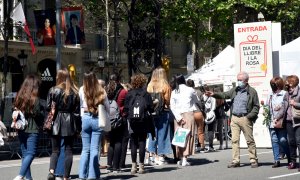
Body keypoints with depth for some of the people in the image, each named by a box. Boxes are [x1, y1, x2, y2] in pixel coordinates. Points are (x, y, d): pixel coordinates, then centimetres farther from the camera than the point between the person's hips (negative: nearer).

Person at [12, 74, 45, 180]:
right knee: (31, 153, -3)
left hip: (21, 129, 6)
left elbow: (15, 110, 7)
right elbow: (38, 114, -11)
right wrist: (42, 110, 6)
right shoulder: (35, 99, -13)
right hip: (32, 129, -6)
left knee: (25, 154, 13)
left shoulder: (19, 97, 4)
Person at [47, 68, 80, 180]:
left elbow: (48, 107, -5)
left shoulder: (53, 90, -5)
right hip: (69, 122, 1)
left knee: (55, 150, 7)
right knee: (68, 150, 7)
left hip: (56, 122, -1)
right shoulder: (74, 92, 0)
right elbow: (77, 109, 1)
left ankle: (51, 171, -15)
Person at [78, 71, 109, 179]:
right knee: (94, 149, 2)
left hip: (85, 118, 0)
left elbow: (79, 105, 0)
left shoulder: (82, 90, -3)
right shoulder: (101, 91, -1)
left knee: (85, 149, 9)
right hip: (98, 119, 0)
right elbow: (107, 107, 5)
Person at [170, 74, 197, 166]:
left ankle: (181, 158, 12)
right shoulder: (190, 90, -1)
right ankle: (185, 159, -6)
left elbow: (172, 106, -5)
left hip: (178, 115, 2)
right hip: (188, 114, -2)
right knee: (187, 136, -1)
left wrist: (178, 117, -8)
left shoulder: (174, 92, 3)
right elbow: (195, 100, 14)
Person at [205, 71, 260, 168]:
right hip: (234, 118, 5)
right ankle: (235, 161, 5)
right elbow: (225, 95, 10)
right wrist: (214, 94, -6)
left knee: (250, 141, 0)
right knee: (234, 140, 2)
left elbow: (256, 106, -1)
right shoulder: (234, 90, 14)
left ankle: (253, 160, 7)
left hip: (245, 119, -5)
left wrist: (249, 116, -11)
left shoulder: (252, 91, -1)